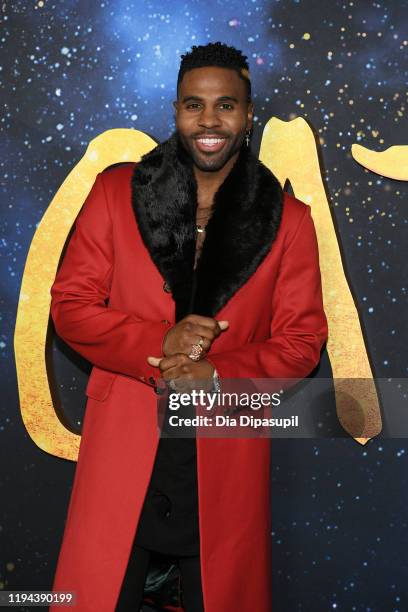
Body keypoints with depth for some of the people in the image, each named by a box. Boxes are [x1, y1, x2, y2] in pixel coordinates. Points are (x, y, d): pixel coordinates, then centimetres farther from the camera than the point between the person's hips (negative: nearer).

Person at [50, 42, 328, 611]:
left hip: (228, 454, 1)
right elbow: (70, 304, 1)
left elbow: (302, 341, 2)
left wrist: (218, 374, -16)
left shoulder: (289, 220, 1)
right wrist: (157, 342, -16)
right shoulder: (116, 192, 1)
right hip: (122, 442, 0)